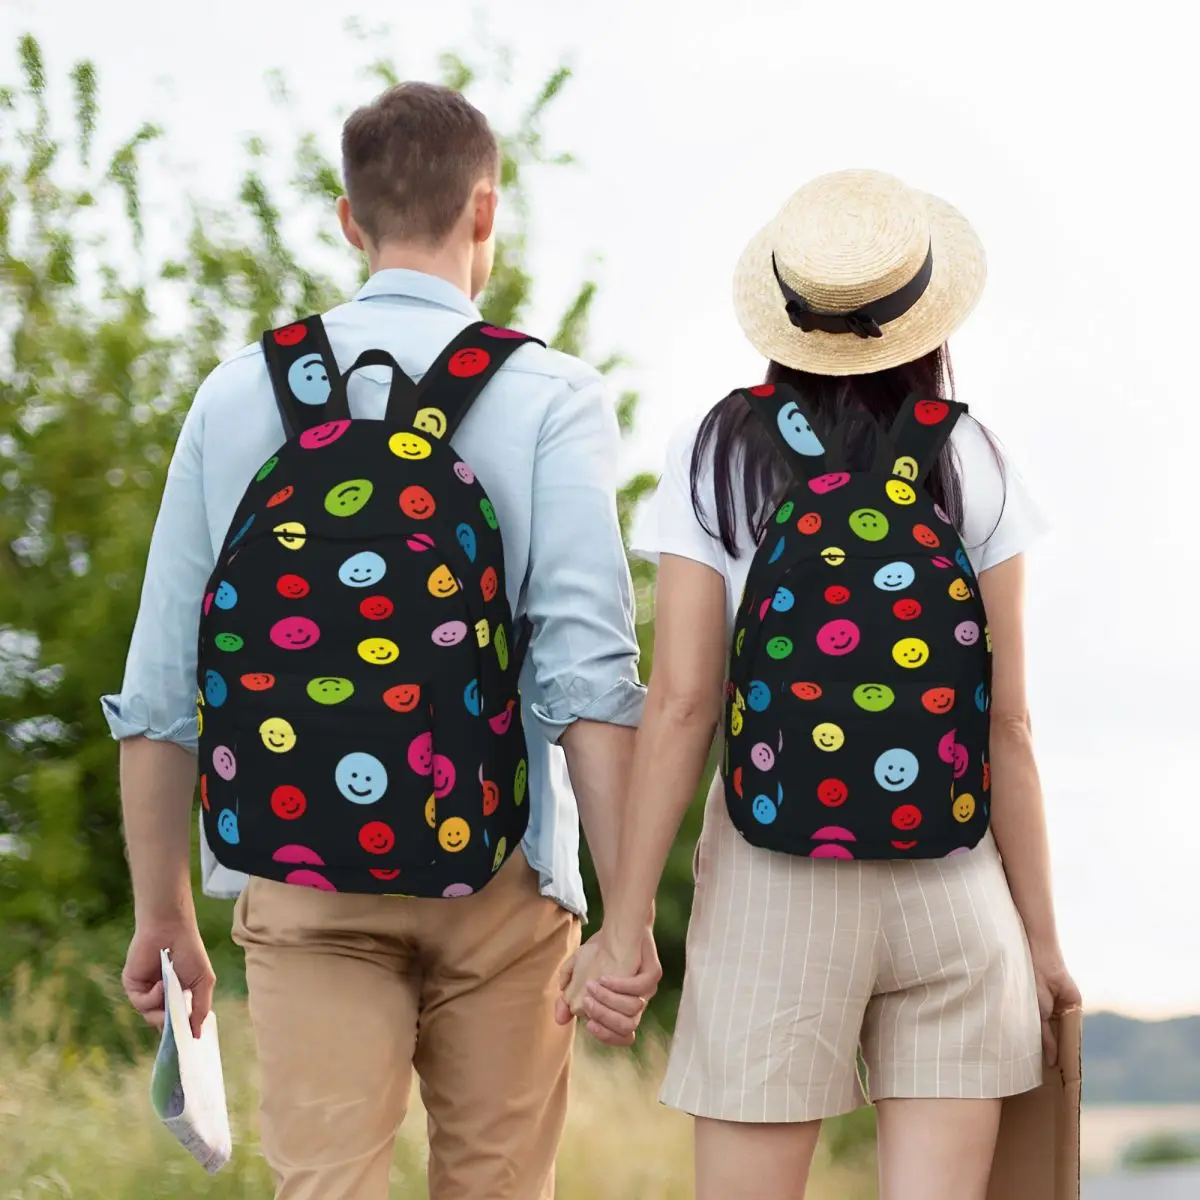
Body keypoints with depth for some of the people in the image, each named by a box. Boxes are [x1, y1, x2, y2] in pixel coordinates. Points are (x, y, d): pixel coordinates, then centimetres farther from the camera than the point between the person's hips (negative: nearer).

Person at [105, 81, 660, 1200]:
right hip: (496, 877, -1)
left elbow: (158, 686, 5)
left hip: (303, 881, 1)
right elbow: (588, 668, -12)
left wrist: (163, 913, 14)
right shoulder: (549, 396, -2)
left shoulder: (240, 392, 5)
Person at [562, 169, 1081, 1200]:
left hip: (774, 883, -1)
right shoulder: (972, 467, 0)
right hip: (953, 882, 1)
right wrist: (1042, 935, 7)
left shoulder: (716, 459, -1)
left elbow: (681, 704, -6)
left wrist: (625, 923, -2)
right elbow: (1008, 722, 0)